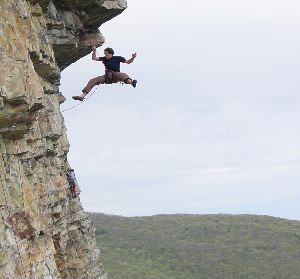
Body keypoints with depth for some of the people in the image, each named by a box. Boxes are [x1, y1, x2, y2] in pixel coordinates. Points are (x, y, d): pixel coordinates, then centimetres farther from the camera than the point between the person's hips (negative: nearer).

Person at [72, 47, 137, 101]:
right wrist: (94, 52, 0)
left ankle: (131, 82, -74)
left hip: (116, 75, -4)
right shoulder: (104, 59, 16)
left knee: (123, 75, -39)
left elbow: (127, 62, 10)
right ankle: (82, 96, -24)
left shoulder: (117, 58, 7)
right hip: (107, 77, 4)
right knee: (93, 81, -13)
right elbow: (94, 58, 18)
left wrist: (132, 58, -10)